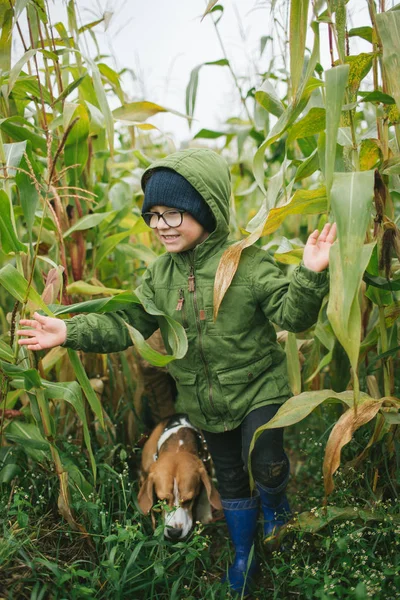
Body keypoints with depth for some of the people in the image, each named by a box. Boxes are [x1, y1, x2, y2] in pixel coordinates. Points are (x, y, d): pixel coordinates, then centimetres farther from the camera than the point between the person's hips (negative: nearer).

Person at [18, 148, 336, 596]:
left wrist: (309, 274, -40)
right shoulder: (160, 275, -4)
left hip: (257, 387, -4)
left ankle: (275, 500, 24)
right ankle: (243, 554, 44)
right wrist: (71, 331, -13)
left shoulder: (248, 262, -19)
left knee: (265, 465, -17)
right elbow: (127, 323, -2)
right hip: (204, 402, 4)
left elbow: (291, 315, -22)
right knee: (229, 476, 19)